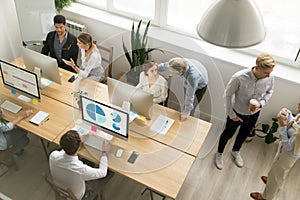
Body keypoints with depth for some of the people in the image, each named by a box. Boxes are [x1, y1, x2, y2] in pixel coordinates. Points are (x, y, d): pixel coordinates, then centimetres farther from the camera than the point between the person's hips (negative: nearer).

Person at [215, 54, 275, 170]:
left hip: (254, 114, 4)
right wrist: (231, 114, -13)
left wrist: (261, 103, -18)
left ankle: (235, 151, 59)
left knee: (244, 135, 29)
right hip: (237, 113, -4)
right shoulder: (239, 77, -36)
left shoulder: (269, 78, -23)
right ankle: (219, 153, 50)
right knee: (228, 134, 21)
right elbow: (228, 95, -20)